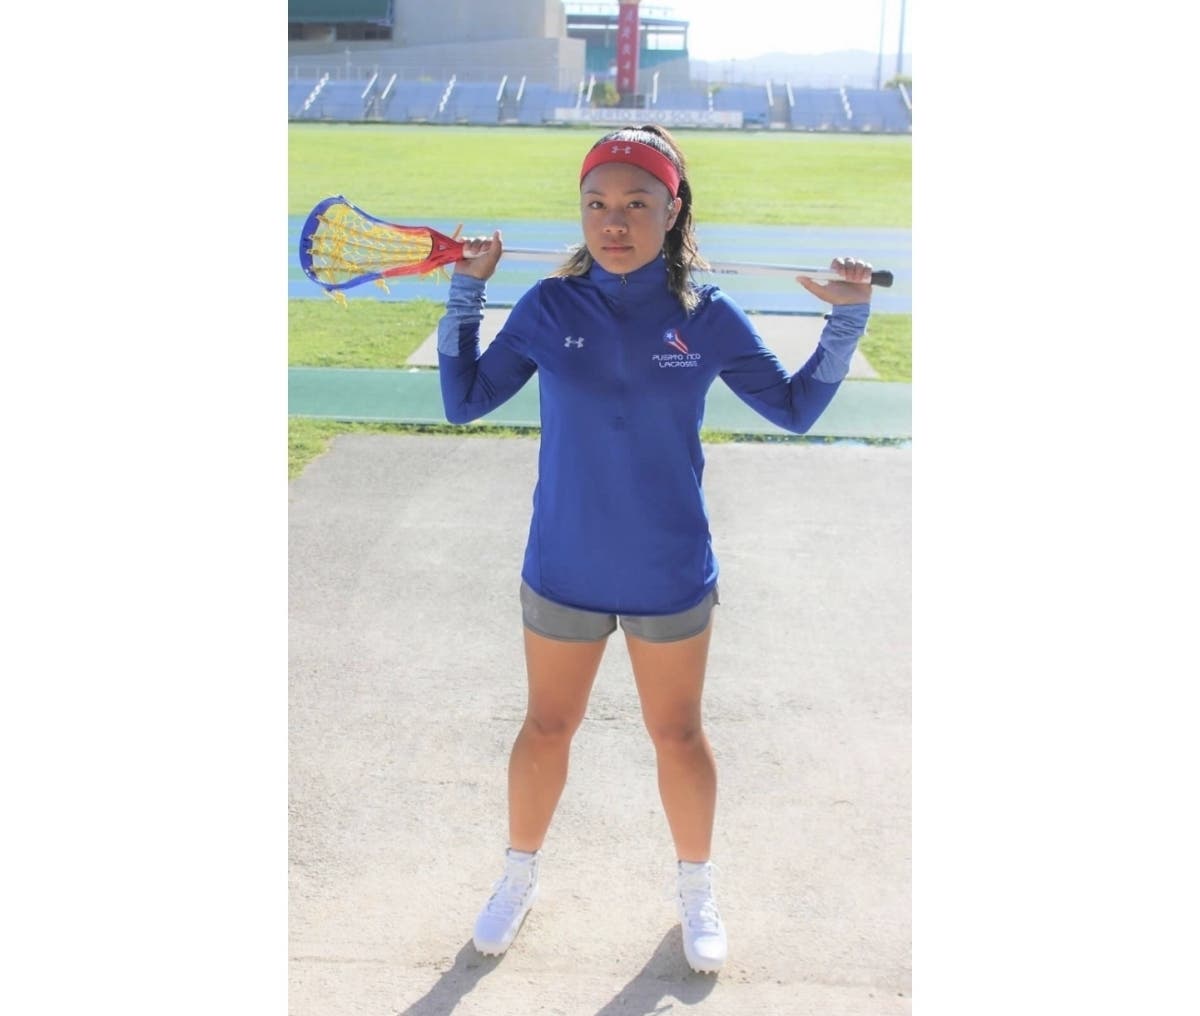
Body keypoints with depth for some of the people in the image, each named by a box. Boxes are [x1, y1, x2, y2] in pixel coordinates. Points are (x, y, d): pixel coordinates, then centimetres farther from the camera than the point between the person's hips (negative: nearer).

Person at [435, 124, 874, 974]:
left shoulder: (710, 318, -8)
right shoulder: (548, 307, -7)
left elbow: (795, 409, 3)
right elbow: (465, 401, 0)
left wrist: (846, 320, -7)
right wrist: (466, 293, -7)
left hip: (672, 578, 0)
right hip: (562, 574, 1)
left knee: (678, 734, 16)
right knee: (547, 728, 17)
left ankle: (697, 889, 41)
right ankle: (520, 875, 43)